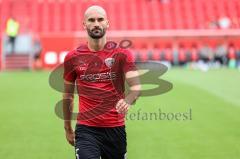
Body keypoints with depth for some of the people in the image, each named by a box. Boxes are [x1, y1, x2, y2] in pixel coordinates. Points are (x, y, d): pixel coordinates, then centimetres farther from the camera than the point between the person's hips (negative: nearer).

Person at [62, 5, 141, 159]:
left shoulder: (121, 54, -1)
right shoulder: (72, 58, 4)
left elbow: (136, 86, -13)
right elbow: (68, 95, 14)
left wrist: (127, 101, -36)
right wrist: (68, 128, 18)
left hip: (116, 129, 1)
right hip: (86, 129, 0)